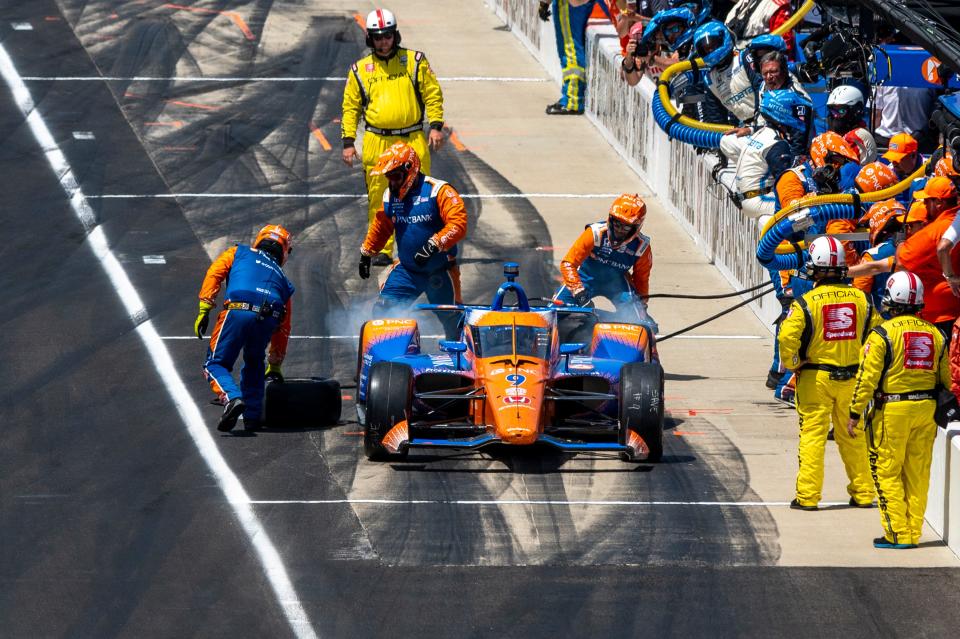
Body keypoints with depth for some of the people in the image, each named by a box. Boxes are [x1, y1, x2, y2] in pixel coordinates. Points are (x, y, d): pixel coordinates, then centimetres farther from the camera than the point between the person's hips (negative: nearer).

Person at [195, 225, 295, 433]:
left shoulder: (239, 253, 31)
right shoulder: (283, 280, 37)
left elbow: (214, 273, 10)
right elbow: (283, 329, 39)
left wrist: (204, 308, 4)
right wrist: (275, 366, 48)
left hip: (238, 311, -3)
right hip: (268, 319, 3)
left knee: (215, 364, 6)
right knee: (254, 365, 28)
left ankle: (232, 398, -23)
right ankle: (252, 417, 18)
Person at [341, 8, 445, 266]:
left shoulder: (414, 61, 6)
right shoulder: (361, 69, 9)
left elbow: (433, 94, 7)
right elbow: (350, 107, 12)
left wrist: (436, 126, -3)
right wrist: (348, 142, 5)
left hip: (413, 141, -1)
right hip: (377, 143, 1)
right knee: (378, 199, 0)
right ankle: (382, 250, 8)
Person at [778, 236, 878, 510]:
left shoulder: (806, 302, -13)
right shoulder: (861, 299, 0)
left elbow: (787, 337, -21)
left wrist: (793, 364, -4)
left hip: (816, 378, -4)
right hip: (852, 379, 4)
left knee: (812, 435, 2)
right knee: (853, 438, 14)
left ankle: (808, 496, 1)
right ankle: (863, 493, 19)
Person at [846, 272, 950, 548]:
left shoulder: (882, 334, -11)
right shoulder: (935, 334, 5)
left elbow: (867, 377, -12)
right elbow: (947, 376, 14)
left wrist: (855, 413, -6)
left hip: (892, 411, -5)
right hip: (925, 410, 5)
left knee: (887, 473, 3)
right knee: (917, 474, 12)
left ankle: (897, 533, 2)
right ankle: (913, 533, 17)